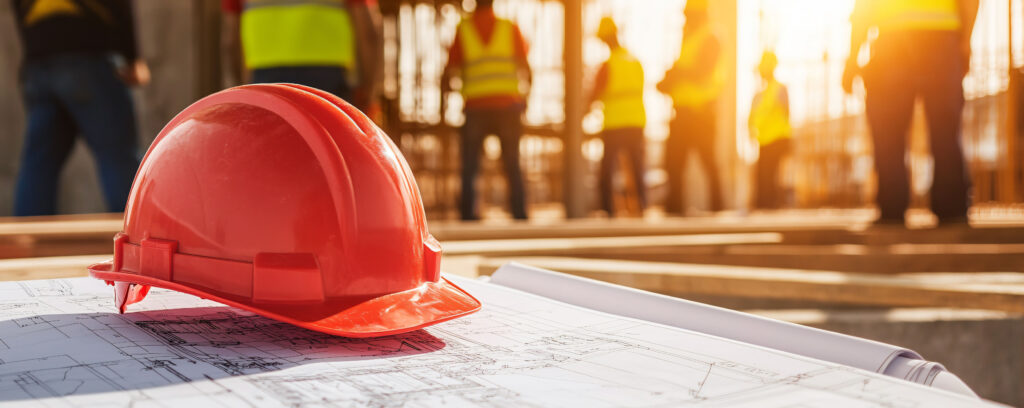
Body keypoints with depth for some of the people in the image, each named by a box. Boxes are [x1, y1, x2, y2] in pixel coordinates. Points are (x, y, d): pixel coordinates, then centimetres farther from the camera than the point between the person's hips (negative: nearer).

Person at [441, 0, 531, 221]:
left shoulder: (463, 29, 3)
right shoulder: (510, 28, 5)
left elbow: (448, 72, 2)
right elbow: (525, 68, 6)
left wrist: (444, 98, 17)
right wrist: (525, 96, 20)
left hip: (475, 105, -1)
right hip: (507, 104, 1)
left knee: (470, 164, 6)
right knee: (512, 164, 9)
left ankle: (468, 213, 0)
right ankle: (519, 213, 7)